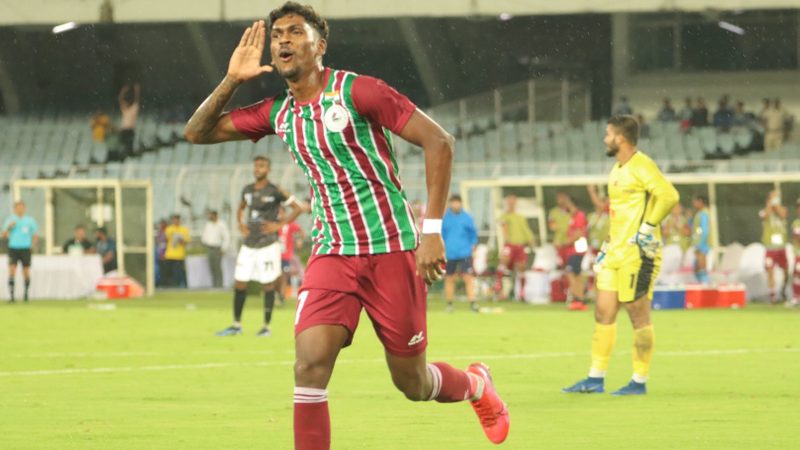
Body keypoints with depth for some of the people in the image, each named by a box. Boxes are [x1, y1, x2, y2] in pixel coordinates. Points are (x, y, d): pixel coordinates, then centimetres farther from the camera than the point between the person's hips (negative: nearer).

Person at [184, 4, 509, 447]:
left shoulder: (356, 91, -10)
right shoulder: (278, 113, 8)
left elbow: (438, 141, -12)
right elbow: (197, 132, 15)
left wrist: (432, 229, -16)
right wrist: (232, 79, 0)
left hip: (391, 249, -4)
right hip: (332, 255, 4)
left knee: (412, 383, 6)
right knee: (310, 363, -18)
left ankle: (475, 384, 41)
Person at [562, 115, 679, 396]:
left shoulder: (641, 166, -12)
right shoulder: (617, 170, 17)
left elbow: (669, 195, -24)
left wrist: (649, 227, -22)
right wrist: (607, 246, 23)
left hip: (636, 252, -9)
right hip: (615, 253, 9)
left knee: (638, 315, -2)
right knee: (603, 314, 8)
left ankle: (640, 381, 5)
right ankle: (596, 378, 12)